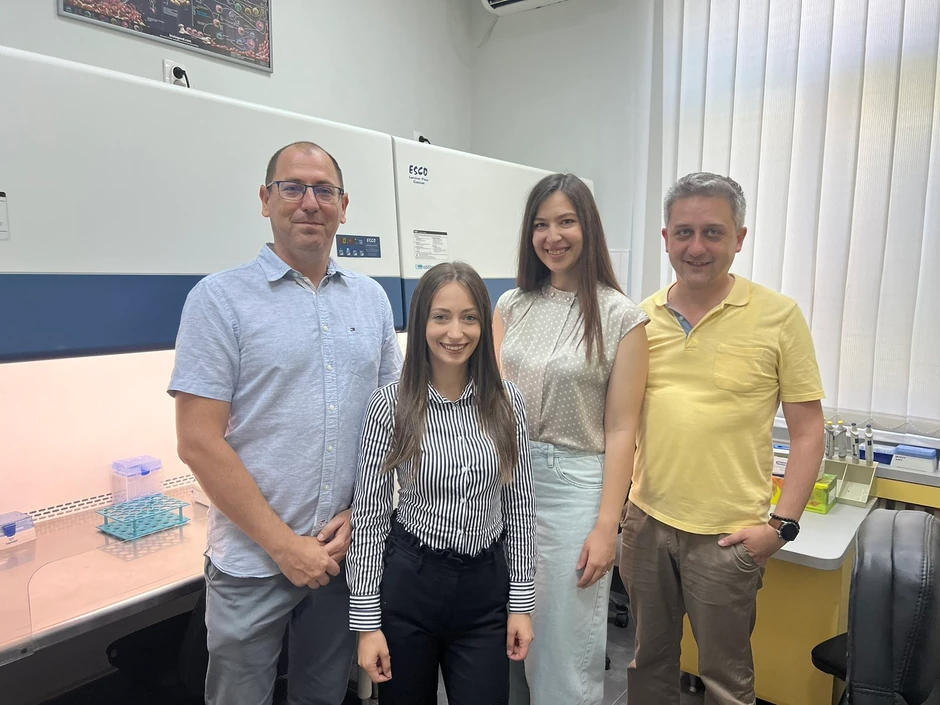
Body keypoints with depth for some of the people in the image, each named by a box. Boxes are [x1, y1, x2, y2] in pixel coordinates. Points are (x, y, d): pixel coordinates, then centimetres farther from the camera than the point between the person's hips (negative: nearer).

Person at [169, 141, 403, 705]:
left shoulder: (372, 298, 5)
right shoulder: (220, 298, -8)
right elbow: (199, 443, -12)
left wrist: (357, 515, -3)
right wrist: (284, 545, -13)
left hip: (348, 550, 4)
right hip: (253, 561, -3)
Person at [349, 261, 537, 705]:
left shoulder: (506, 401, -5)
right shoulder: (390, 404, -12)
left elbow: (519, 506, 2)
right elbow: (369, 517, -7)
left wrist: (521, 601, 2)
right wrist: (367, 620, -7)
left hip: (484, 588, 2)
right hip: (408, 584, -1)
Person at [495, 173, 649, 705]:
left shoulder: (621, 316, -5)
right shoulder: (511, 306, 7)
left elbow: (620, 430, -7)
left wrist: (607, 526, -10)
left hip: (574, 482, -4)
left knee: (566, 647, 7)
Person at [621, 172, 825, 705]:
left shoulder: (779, 315, -8)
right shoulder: (643, 316, 2)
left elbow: (808, 428, -5)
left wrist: (782, 524, -9)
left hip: (727, 535, -3)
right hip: (646, 520, 4)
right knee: (647, 661, 20)